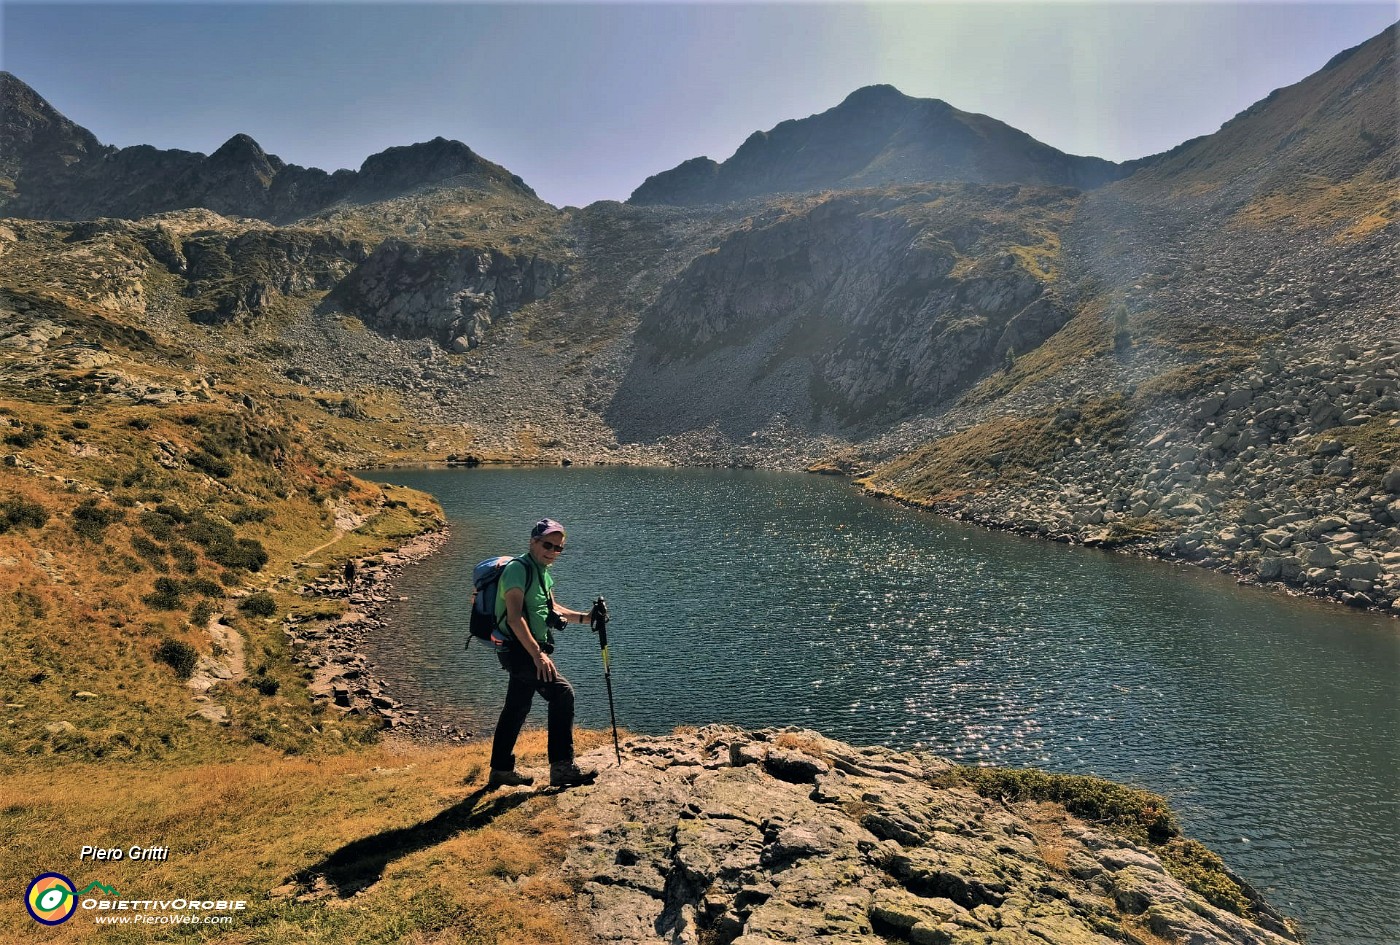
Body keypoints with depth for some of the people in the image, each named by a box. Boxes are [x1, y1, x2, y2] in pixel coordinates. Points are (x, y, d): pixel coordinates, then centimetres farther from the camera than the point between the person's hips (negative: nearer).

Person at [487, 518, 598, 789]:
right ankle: (562, 767, -13)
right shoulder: (518, 569, -16)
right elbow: (515, 617, -25)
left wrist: (583, 617, 13)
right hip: (519, 648, -10)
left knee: (517, 708, 16)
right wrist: (537, 654, -31)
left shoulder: (543, 572, 14)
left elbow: (551, 609, 26)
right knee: (562, 692, -17)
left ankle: (501, 770, 29)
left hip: (528, 651, 10)